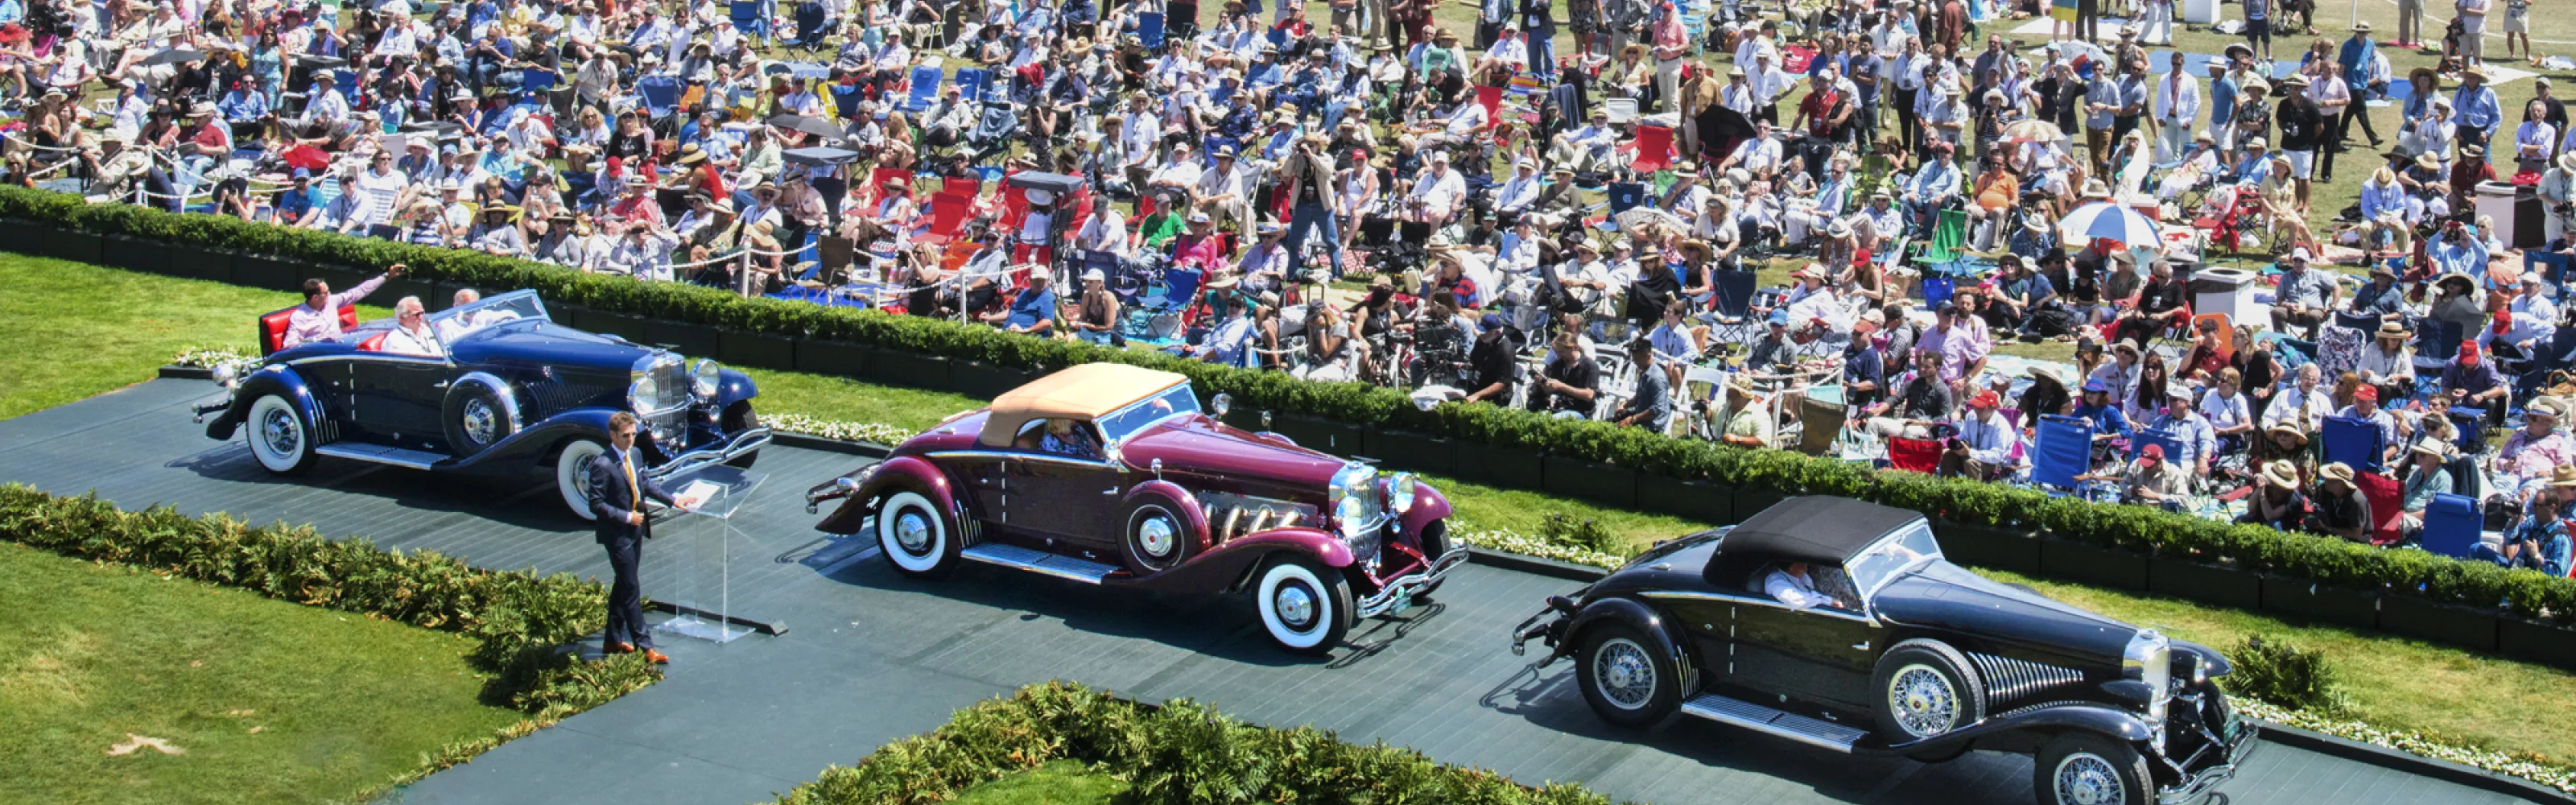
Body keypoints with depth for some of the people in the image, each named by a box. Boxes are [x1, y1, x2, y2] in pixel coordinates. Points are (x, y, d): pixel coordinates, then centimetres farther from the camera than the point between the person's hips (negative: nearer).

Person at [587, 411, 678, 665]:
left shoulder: (633, 454, 4)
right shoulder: (603, 465, -21)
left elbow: (646, 482, 18)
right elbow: (597, 505, -20)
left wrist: (672, 501, 12)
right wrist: (626, 517, -20)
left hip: (635, 530, 8)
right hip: (617, 535, -8)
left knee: (623, 586, 17)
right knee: (631, 590, -4)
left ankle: (613, 640, 28)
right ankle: (645, 646, -1)